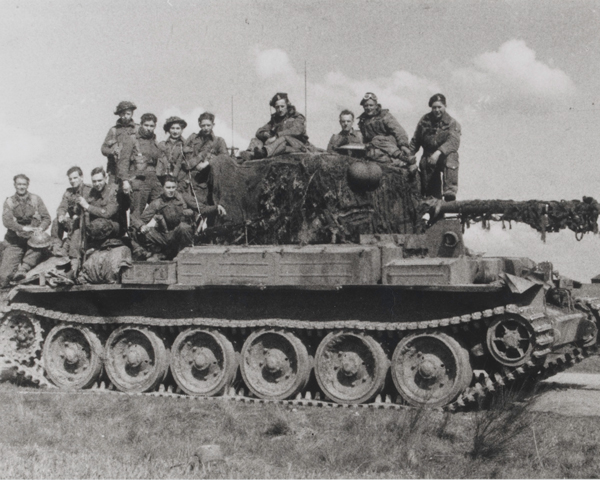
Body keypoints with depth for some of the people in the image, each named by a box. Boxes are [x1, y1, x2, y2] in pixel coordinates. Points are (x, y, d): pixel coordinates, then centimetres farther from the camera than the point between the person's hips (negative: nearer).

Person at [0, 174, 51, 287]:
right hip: (15, 241, 0)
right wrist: (23, 228, -23)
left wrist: (40, 229, -19)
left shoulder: (35, 199, 8)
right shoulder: (9, 202, 6)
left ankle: (24, 268, -36)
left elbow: (47, 218, 1)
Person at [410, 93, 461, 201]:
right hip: (428, 158, 3)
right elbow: (415, 141, 15)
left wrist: (438, 152, -37)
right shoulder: (425, 120, 9)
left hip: (445, 156, -3)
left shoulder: (453, 123, -2)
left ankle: (450, 194, -42)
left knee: (451, 157, -37)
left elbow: (453, 141, -21)